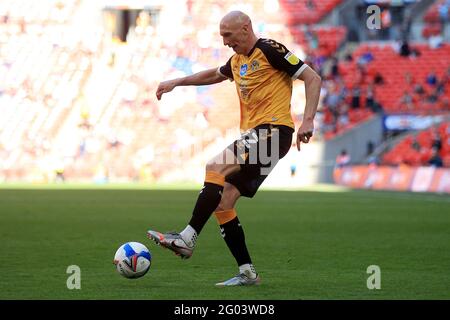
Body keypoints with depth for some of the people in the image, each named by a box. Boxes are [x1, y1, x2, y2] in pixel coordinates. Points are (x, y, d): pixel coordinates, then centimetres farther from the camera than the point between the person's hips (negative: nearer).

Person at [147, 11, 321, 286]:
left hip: (273, 131, -9)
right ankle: (247, 273, 3)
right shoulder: (237, 60, 18)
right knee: (222, 202, 0)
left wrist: (308, 121, -20)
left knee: (215, 168, -24)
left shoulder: (270, 50, -7)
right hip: (253, 135, 9)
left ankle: (187, 239, -23)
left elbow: (313, 78, -10)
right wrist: (176, 83, 34)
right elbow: (214, 75, 40)